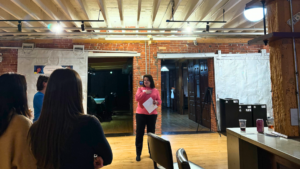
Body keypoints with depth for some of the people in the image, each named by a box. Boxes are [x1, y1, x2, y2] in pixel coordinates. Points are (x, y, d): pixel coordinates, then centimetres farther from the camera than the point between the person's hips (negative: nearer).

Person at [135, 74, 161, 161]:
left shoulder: (155, 90, 9)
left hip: (152, 114, 1)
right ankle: (138, 154, 11)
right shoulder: (140, 89, 6)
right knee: (139, 133, 1)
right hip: (141, 114, -1)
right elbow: (137, 98, -7)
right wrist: (145, 92, -16)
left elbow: (160, 101, 8)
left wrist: (156, 102, -14)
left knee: (151, 133, 6)